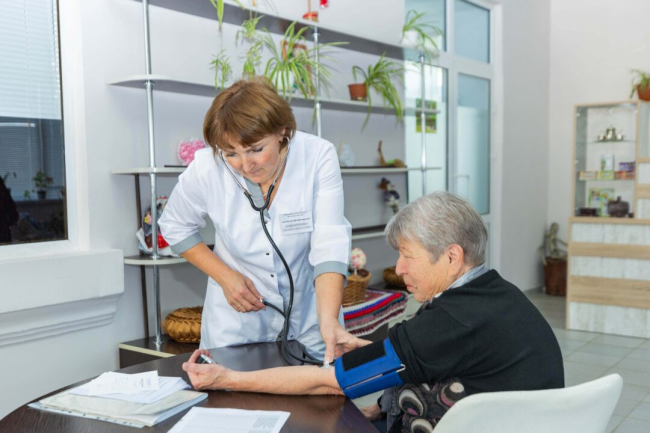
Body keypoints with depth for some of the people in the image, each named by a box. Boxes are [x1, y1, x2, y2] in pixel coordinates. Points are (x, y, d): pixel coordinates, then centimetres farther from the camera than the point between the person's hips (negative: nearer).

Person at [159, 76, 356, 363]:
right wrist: (225, 275, -11)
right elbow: (175, 226, 0)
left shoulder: (318, 157, -21)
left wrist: (328, 319, -39)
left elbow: (329, 243, -26)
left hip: (310, 314, 0)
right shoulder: (207, 168, -18)